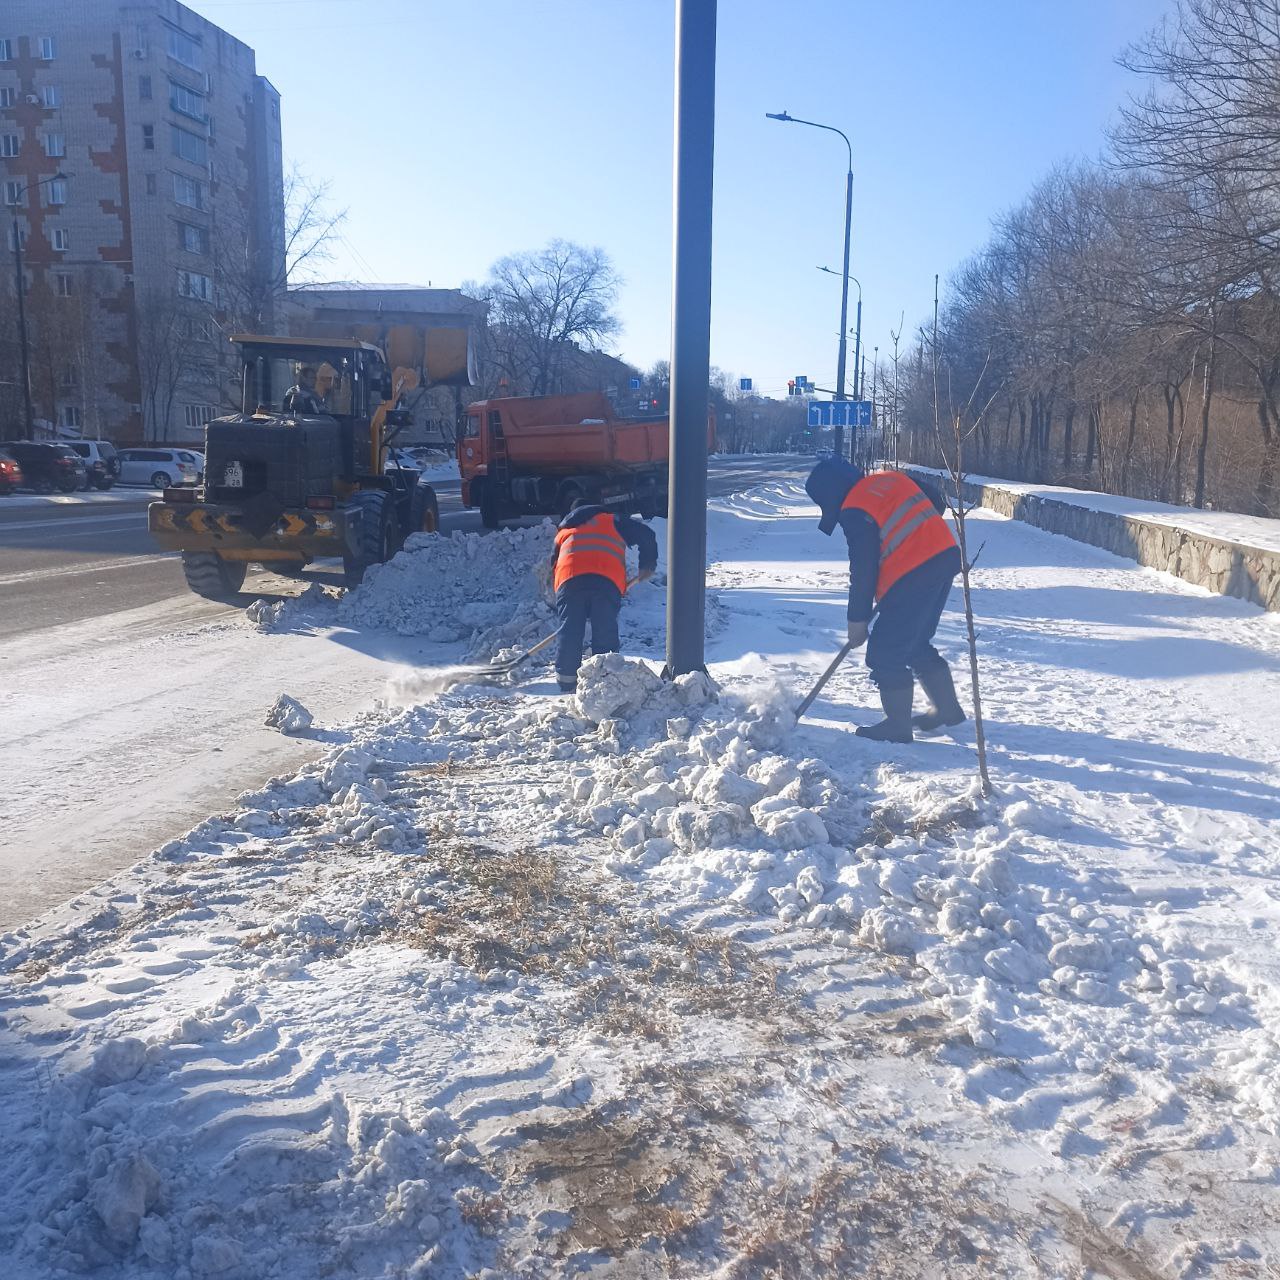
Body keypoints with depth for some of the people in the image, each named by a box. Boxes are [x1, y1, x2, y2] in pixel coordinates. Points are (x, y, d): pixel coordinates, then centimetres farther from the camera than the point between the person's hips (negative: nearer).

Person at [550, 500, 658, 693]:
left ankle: (567, 688, 8)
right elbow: (646, 534, 19)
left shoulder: (563, 531, 35)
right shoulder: (611, 521, 29)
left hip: (569, 578, 2)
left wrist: (559, 602, 36)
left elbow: (553, 566, 32)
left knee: (570, 634, 5)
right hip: (608, 578, -2)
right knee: (605, 634, 1)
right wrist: (648, 564, 29)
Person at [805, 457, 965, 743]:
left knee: (885, 652, 2)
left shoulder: (855, 512, -10)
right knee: (917, 643, 22)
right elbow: (935, 504, 19)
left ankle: (897, 725, 8)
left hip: (913, 576, -9)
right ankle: (947, 708, 29)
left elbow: (863, 569, -9)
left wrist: (857, 619, 0)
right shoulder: (891, 478, 12)